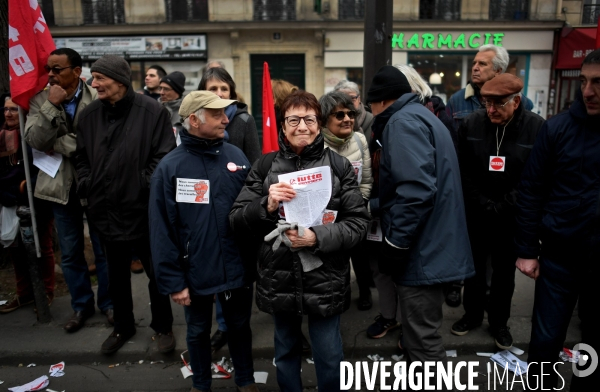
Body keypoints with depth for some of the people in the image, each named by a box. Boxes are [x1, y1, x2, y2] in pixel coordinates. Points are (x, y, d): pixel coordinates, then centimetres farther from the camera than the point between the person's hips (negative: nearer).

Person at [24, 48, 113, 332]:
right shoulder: (40, 101, 2)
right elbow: (34, 141, -9)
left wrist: (59, 145, -15)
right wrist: (51, 105, -18)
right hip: (61, 186, 4)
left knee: (104, 250, 9)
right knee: (70, 254, 14)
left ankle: (107, 302, 28)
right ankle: (81, 305, 32)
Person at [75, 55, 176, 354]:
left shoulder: (151, 111, -10)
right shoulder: (89, 115, 5)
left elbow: (164, 156, -11)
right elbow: (82, 157, 12)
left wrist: (146, 185, -18)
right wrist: (86, 185, -1)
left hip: (144, 209, -4)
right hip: (107, 210, 5)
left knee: (156, 272, 11)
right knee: (117, 274, 19)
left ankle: (162, 327, 32)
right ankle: (123, 325, 40)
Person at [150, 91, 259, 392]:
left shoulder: (236, 157, -3)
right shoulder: (170, 167, -10)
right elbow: (161, 230, -10)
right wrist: (172, 280, -10)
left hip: (237, 268, 2)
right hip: (195, 272, -1)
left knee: (239, 326, 20)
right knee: (198, 331, 20)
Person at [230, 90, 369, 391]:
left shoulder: (339, 166, -3)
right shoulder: (265, 167, -1)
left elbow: (358, 222, -5)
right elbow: (236, 222, -2)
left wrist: (317, 238, -20)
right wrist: (266, 206, -21)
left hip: (325, 281, -1)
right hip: (279, 281, 2)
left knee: (329, 358, 14)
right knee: (285, 352, 22)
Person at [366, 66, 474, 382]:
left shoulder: (403, 121, -15)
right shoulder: (419, 115, 18)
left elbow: (416, 189, -28)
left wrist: (394, 243, -20)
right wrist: (373, 206, 29)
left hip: (422, 251, -10)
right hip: (431, 246, 10)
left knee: (422, 339, 3)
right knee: (420, 331, 23)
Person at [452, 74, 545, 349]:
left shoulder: (537, 128, -12)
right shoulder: (470, 125, -5)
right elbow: (463, 173, -1)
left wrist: (502, 208, -12)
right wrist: (484, 205, -7)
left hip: (512, 218, -1)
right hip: (475, 214, 2)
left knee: (505, 272, 13)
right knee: (474, 267, 15)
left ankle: (499, 322, 32)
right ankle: (472, 315, 35)